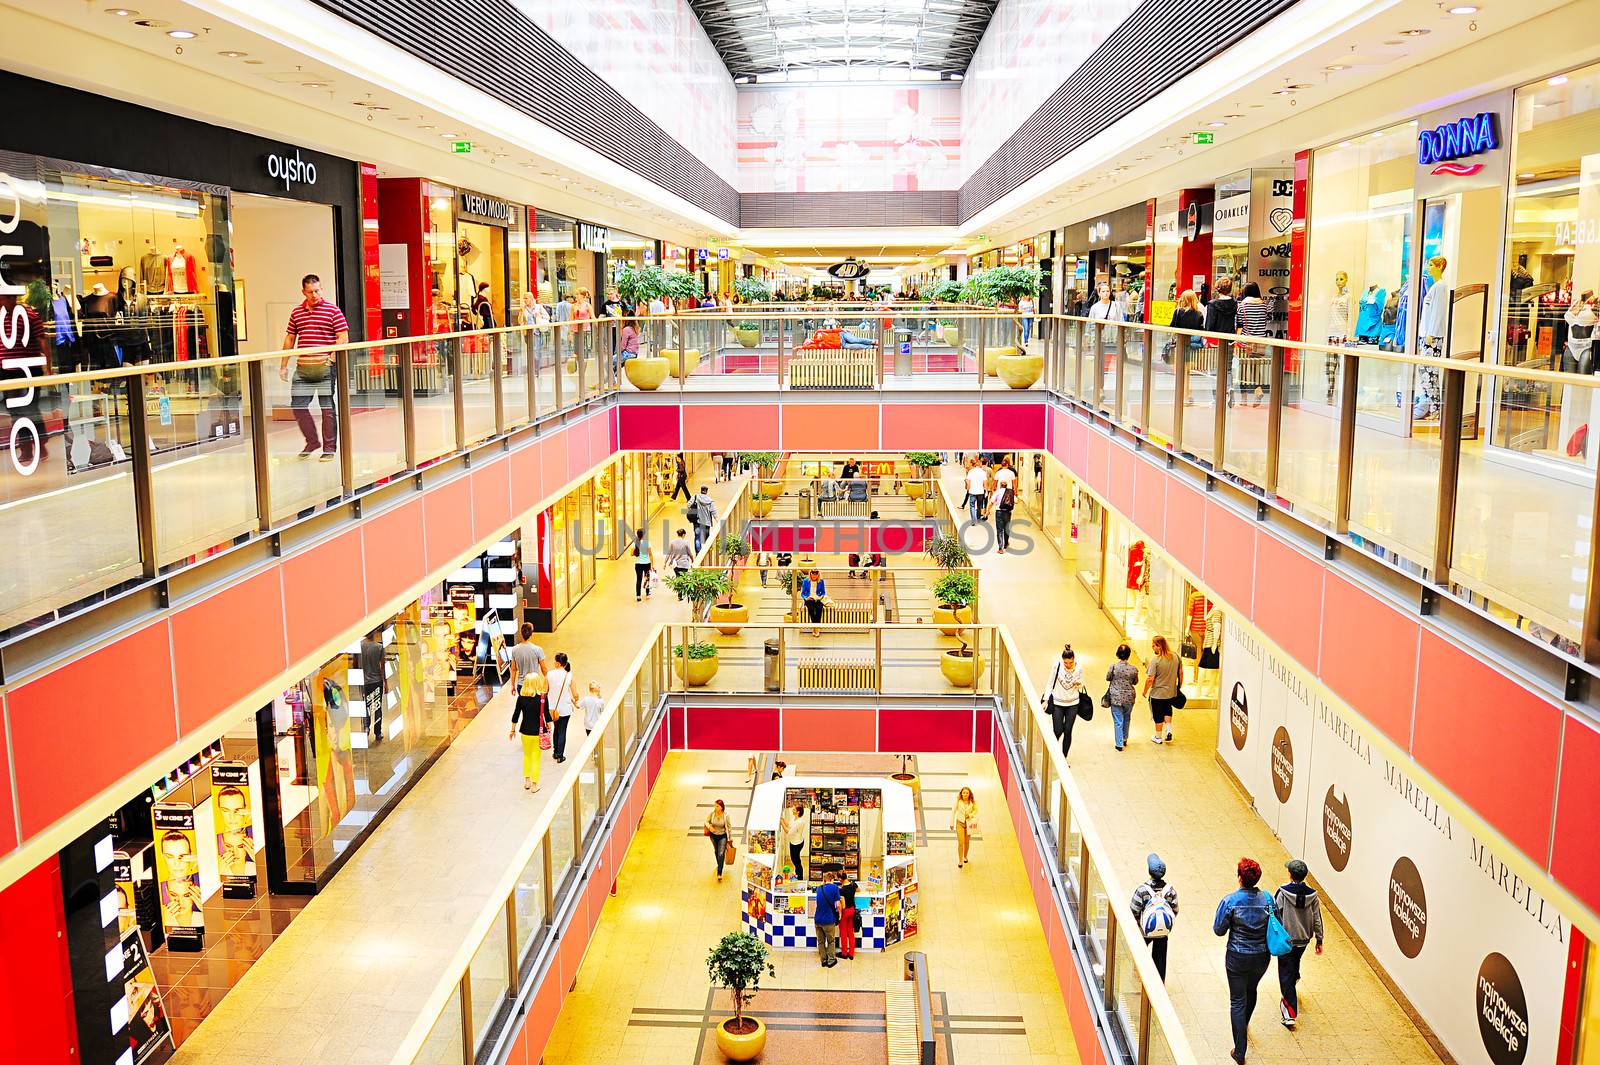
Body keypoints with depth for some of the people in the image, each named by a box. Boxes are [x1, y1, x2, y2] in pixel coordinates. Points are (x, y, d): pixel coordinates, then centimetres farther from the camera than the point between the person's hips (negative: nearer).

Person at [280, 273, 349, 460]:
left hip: (325, 367, -4)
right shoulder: (296, 312, 11)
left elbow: (343, 338, -6)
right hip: (302, 368, 5)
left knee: (327, 407, -1)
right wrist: (284, 366, 14)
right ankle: (312, 441, 20)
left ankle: (329, 448, 9)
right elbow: (289, 339, 17)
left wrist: (331, 358, -17)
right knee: (297, 405, 2)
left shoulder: (332, 310, -2)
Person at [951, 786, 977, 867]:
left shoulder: (972, 802, -8)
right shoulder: (958, 801, -11)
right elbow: (953, 811, -3)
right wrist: (952, 823, 1)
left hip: (969, 823, 2)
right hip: (960, 823, -2)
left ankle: (965, 856, 41)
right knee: (960, 842, -10)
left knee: (967, 842, 15)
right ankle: (960, 861, -2)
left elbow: (975, 810, 7)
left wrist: (970, 815, -14)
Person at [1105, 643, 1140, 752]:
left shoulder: (1113, 666, -15)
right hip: (1129, 698, 2)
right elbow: (1135, 682, 5)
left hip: (1116, 698, -2)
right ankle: (1125, 739, 35)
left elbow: (1108, 678, 0)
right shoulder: (1133, 668, -10)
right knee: (1126, 718, 23)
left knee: (1118, 721, 6)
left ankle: (1119, 744, 7)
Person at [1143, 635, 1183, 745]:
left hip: (1157, 694, -5)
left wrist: (1145, 691, -5)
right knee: (1168, 711, 29)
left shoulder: (1155, 661, -23)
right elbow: (1180, 673, 4)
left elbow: (1150, 679, -21)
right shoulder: (1176, 657, -6)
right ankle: (1169, 731, 16)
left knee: (1158, 716, 12)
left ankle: (1158, 737, 27)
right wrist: (1179, 687, 18)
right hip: (1171, 693, 5)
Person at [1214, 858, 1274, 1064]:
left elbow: (1219, 930, -12)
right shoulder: (1267, 899, -11)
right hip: (1262, 956, 4)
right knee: (1251, 991, 30)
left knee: (1237, 1001, 7)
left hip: (1237, 957, -4)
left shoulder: (1230, 900, -20)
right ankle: (1244, 1025, 56)